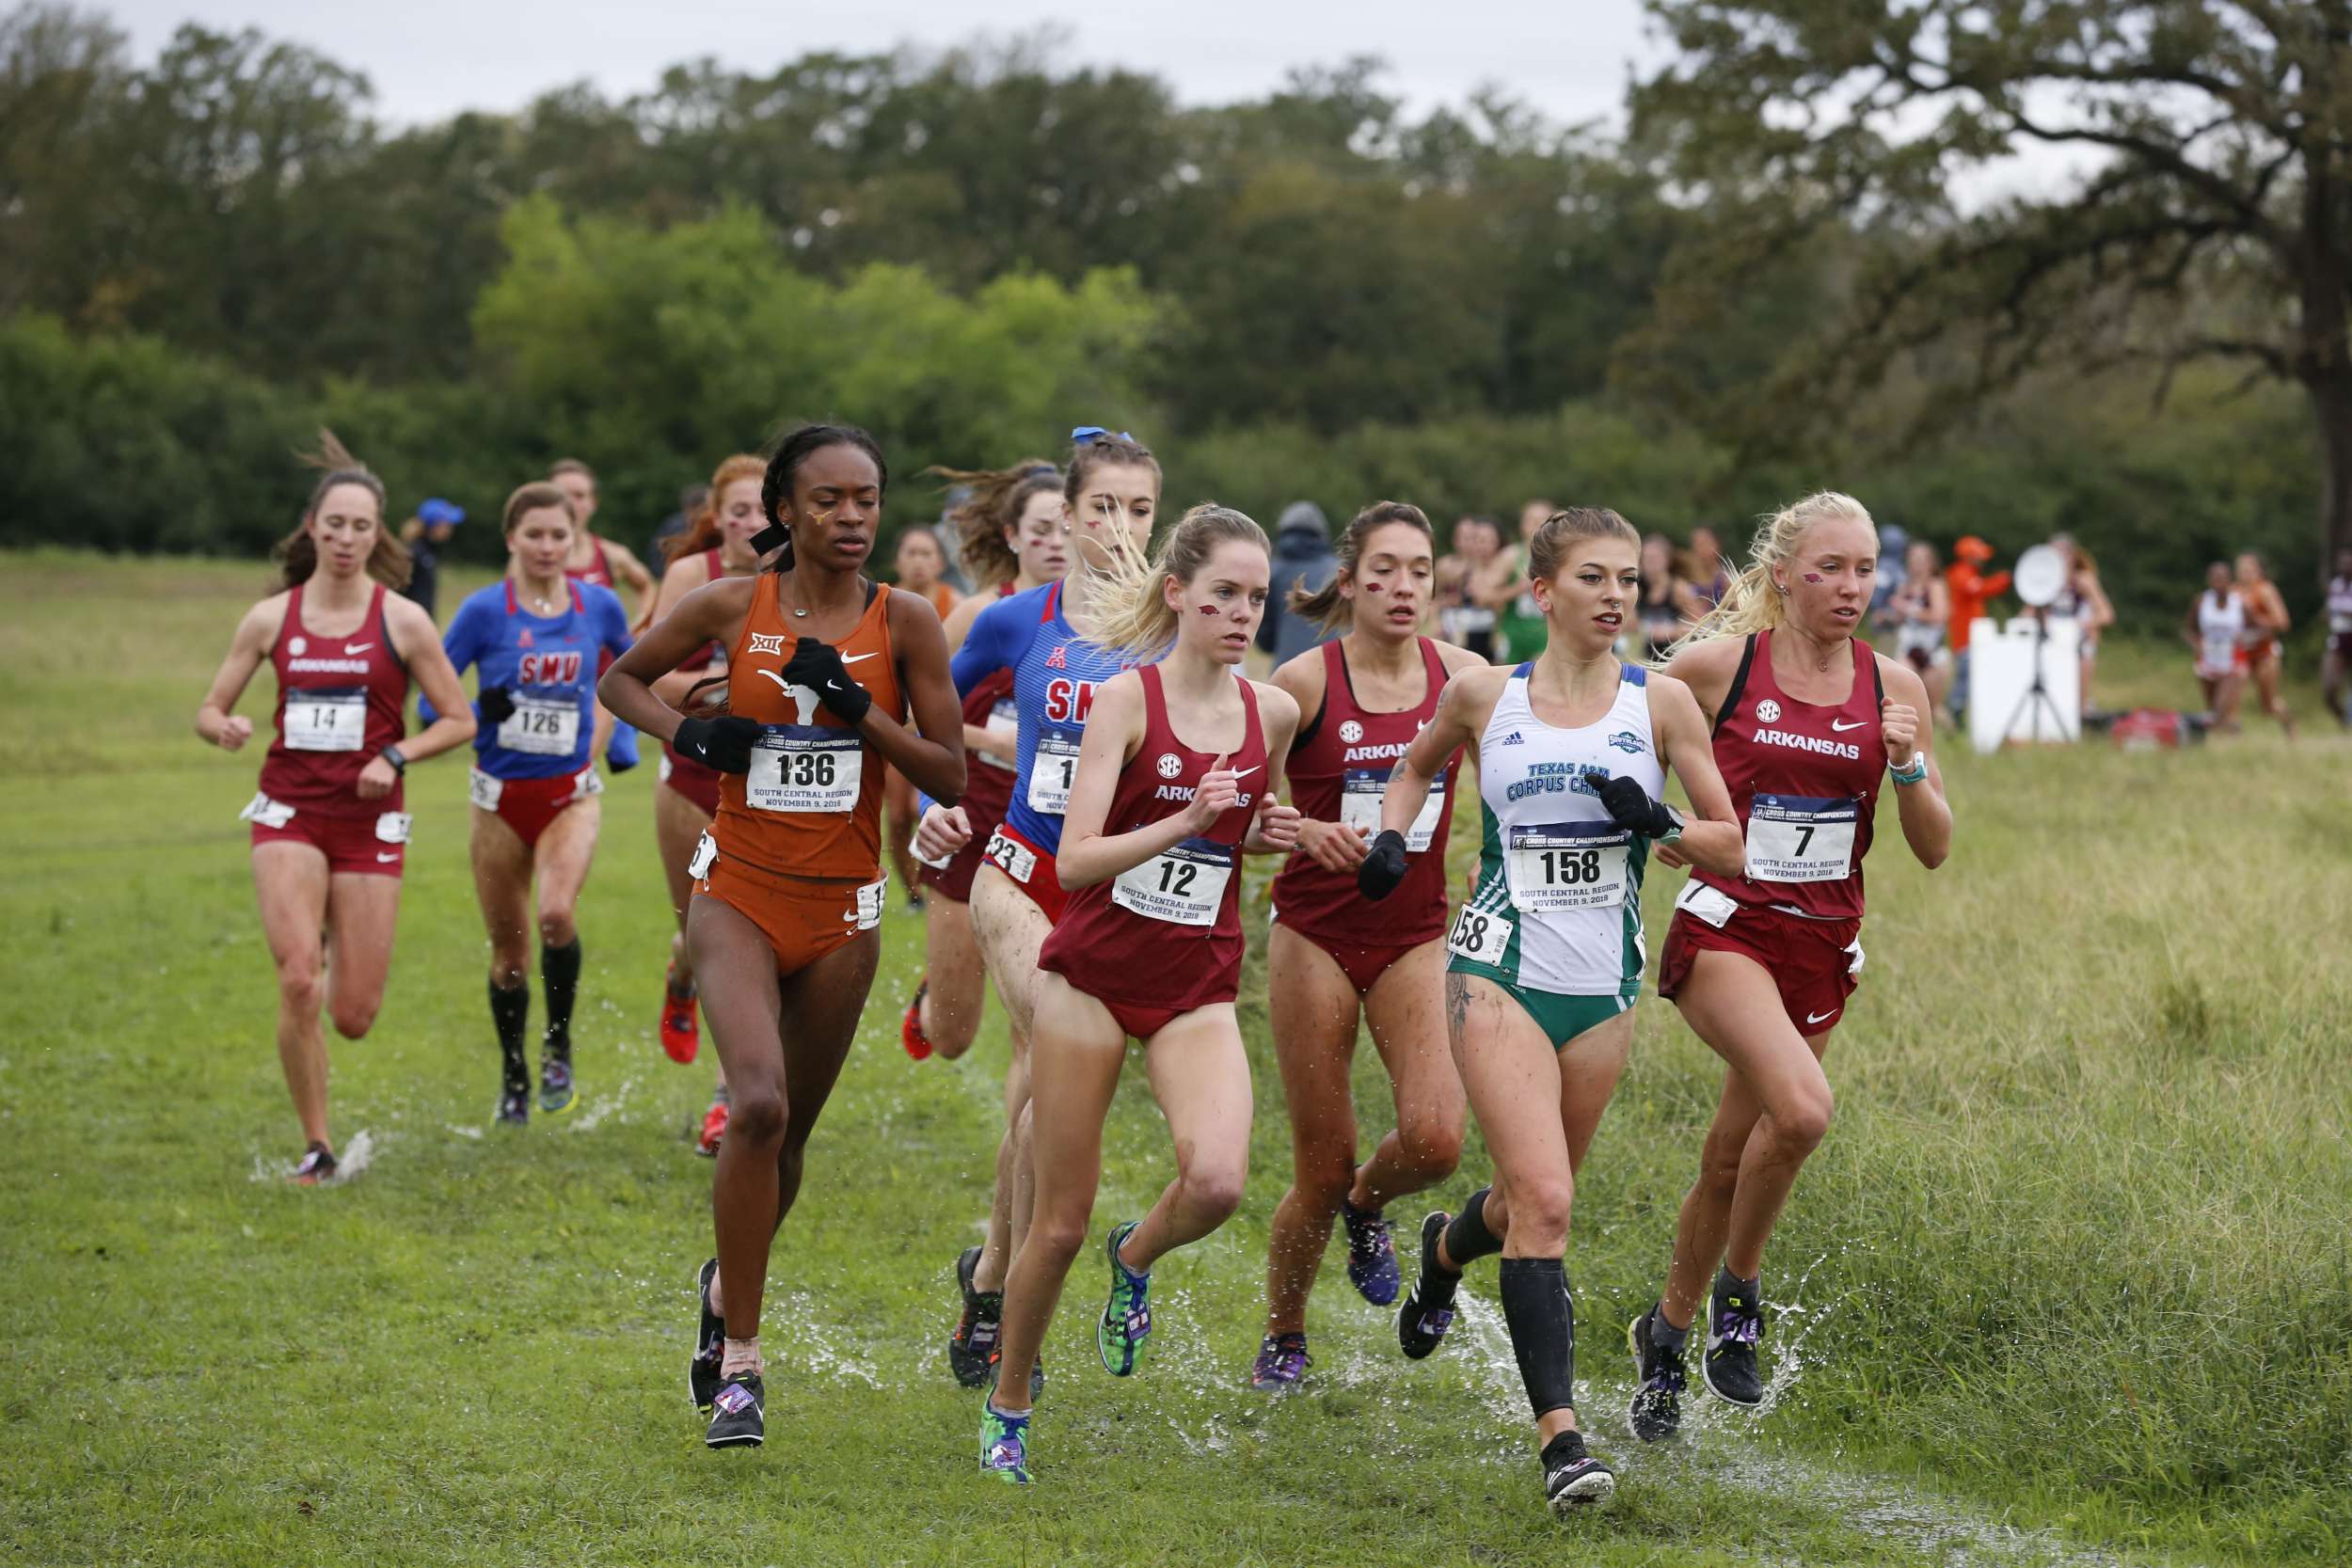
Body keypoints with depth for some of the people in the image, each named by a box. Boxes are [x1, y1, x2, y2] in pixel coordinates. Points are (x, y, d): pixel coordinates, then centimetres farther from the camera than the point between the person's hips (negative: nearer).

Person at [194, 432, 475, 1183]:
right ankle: (316, 1145, -4)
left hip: (369, 820, 0)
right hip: (289, 812, 0)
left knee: (354, 1017, -1)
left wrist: (396, 756, -14)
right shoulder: (271, 619, 2)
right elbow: (210, 709, 9)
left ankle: (340, 954, 38)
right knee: (298, 981, -20)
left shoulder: (402, 621, -2)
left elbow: (459, 720, 3)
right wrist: (224, 727, -15)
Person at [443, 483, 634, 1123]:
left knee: (557, 913, -26)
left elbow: (630, 663, 20)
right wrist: (478, 708, -21)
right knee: (509, 951, 7)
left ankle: (559, 1043, -4)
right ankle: (514, 1081, 27)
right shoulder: (484, 609, -9)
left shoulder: (599, 606, -1)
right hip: (501, 794, 0)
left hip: (571, 793, 0)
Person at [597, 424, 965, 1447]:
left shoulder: (904, 623, -2)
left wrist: (858, 708, -15)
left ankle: (728, 1287, 41)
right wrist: (688, 734, -5)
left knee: (788, 1130, 12)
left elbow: (950, 776, -2)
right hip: (739, 892, -2)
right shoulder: (731, 607, -3)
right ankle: (740, 1362, -15)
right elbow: (622, 679, 13)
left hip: (842, 907, 2)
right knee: (759, 1104, -21)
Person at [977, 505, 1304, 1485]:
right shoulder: (1127, 699, -11)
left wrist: (1270, 836, 0)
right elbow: (1075, 860, -17)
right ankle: (1007, 1406, 25)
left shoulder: (1274, 712, 2)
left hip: (1198, 988, 3)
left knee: (1218, 1181, -24)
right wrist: (1183, 823, -29)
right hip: (1093, 974, -3)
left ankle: (1136, 1258, 11)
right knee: (1060, 1224, 2)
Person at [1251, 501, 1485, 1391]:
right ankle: (1282, 1339, 23)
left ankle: (1367, 1203, 19)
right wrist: (1306, 830, -21)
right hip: (1316, 934, -2)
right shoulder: (1305, 683, -8)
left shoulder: (1462, 676, 1)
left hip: (1416, 934, 2)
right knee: (1322, 1167, -1)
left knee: (1435, 1137, -17)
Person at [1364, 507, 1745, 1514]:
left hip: (1603, 987, 3)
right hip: (1499, 971, -2)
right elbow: (1420, 762, 21)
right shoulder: (1485, 695, 0)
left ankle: (1445, 1251, 52)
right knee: (1544, 1200, -17)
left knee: (1533, 1198, 15)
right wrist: (1391, 834, 3)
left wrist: (1660, 823, -17)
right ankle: (1560, 1437, -19)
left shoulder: (1661, 702, -1)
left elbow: (1730, 846, 2)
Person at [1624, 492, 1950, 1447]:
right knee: (1801, 1109, -27)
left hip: (1823, 945, 4)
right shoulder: (1716, 664, -5)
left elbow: (1933, 850, 4)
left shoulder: (1891, 686, 3)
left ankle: (1667, 1333, 30)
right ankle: (1738, 1287, -4)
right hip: (1724, 927, -4)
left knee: (1731, 1158, 8)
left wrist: (1910, 765, -13)